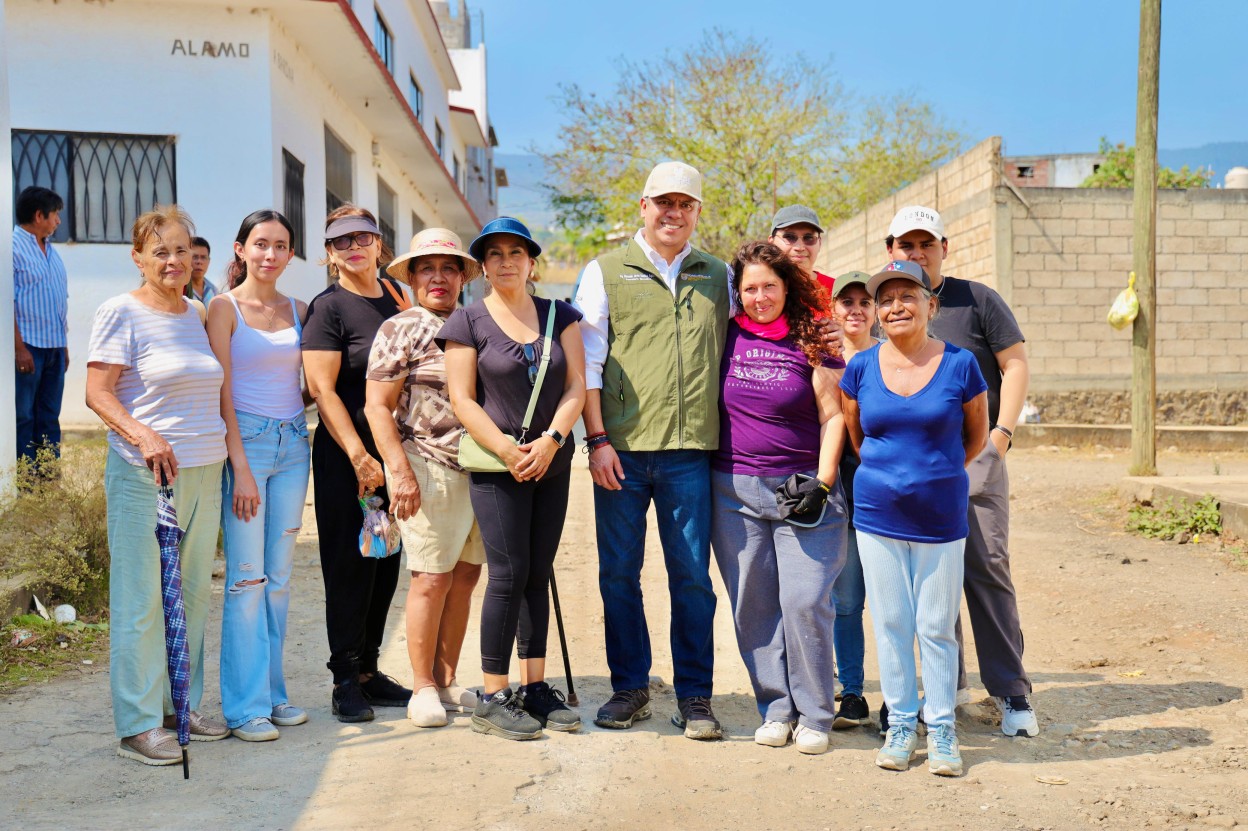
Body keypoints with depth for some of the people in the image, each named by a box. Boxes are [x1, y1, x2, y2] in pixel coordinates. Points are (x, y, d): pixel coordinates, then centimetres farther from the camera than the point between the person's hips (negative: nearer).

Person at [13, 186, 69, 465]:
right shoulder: (13, 246, -9)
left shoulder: (50, 250, 16)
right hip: (28, 346, -8)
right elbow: (8, 302, -15)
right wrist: (20, 348, -19)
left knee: (50, 418, 10)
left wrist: (64, 345, 16)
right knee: (22, 417, -3)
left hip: (54, 347, 8)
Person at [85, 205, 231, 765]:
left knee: (194, 594, 12)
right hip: (144, 476, -6)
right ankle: (138, 725, 7)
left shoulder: (197, 315, 15)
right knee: (141, 601, -2)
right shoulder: (122, 313, -4)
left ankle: (181, 704, 25)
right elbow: (98, 393, -10)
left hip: (203, 475, 7)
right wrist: (144, 436, -25)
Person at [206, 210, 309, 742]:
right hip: (245, 442, -5)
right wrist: (241, 467, -14)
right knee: (246, 577, -5)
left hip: (293, 445, 5)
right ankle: (245, 705, 2)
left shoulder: (298, 311, 12)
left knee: (279, 577, 8)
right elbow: (222, 392, -8)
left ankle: (272, 691, 18)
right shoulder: (225, 308, -2)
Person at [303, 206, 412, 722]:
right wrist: (359, 456, -19)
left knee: (386, 563, 11)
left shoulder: (394, 295, 11)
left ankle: (370, 670, 23)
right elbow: (322, 390, -14)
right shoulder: (328, 307, -8)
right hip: (346, 456, -6)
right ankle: (347, 680, 10)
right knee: (350, 566, -1)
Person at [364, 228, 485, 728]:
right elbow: (377, 406, -6)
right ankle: (422, 688, 8)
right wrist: (399, 470, -15)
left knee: (466, 574, 8)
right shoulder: (400, 329, -1)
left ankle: (447, 681, 19)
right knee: (432, 576, -5)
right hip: (428, 466, -6)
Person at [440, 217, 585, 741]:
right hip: (496, 466, -4)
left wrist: (550, 440, -12)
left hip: (553, 463, 4)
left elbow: (576, 386, 3)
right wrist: (508, 450, -15)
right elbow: (462, 400, -5)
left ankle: (535, 687, 17)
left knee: (538, 574, 8)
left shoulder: (559, 316, 10)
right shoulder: (468, 322, 0)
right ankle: (493, 699, 1)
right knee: (509, 574, -8)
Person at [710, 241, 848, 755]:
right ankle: (775, 709, 16)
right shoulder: (727, 338, 7)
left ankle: (814, 715, 6)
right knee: (752, 606, 3)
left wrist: (822, 481, -8)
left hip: (803, 488, -3)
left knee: (805, 601, -8)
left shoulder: (812, 342, 1)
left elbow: (833, 416, 1)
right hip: (735, 489, 3)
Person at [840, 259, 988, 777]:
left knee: (936, 627, 5)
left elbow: (977, 435, 8)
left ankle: (941, 729, 20)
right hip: (878, 516, 2)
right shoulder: (861, 368, 0)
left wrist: (936, 475, 11)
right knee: (891, 624, 8)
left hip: (940, 517, -1)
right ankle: (901, 724, 21)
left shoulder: (959, 365, -5)